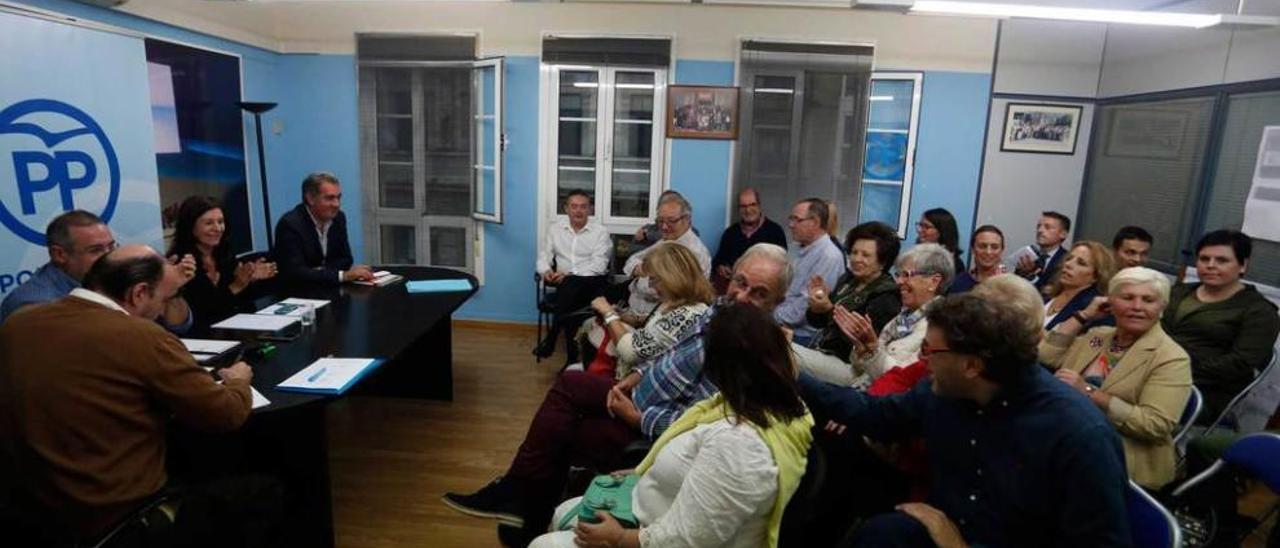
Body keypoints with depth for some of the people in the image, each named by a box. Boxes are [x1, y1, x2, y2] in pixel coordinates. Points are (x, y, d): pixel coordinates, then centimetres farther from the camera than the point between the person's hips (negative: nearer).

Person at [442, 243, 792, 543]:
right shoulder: (722, 306, -2)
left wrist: (638, 418, -21)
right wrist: (638, 374, 2)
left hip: (653, 432, -8)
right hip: (643, 395, 9)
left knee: (558, 435, -4)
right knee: (569, 383, 6)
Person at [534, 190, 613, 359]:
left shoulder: (601, 231, 0)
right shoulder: (555, 229, 13)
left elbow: (599, 266, -10)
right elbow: (543, 256, 12)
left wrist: (569, 275, -20)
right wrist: (546, 270, -13)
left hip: (591, 282, -3)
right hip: (565, 282, 3)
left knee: (569, 286, -34)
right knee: (568, 288, -31)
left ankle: (551, 338, -27)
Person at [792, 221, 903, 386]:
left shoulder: (887, 295, -9)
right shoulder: (847, 280, 12)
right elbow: (816, 322, 16)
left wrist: (830, 309, -26)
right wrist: (817, 305, -6)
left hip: (847, 365, -7)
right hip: (818, 352, 7)